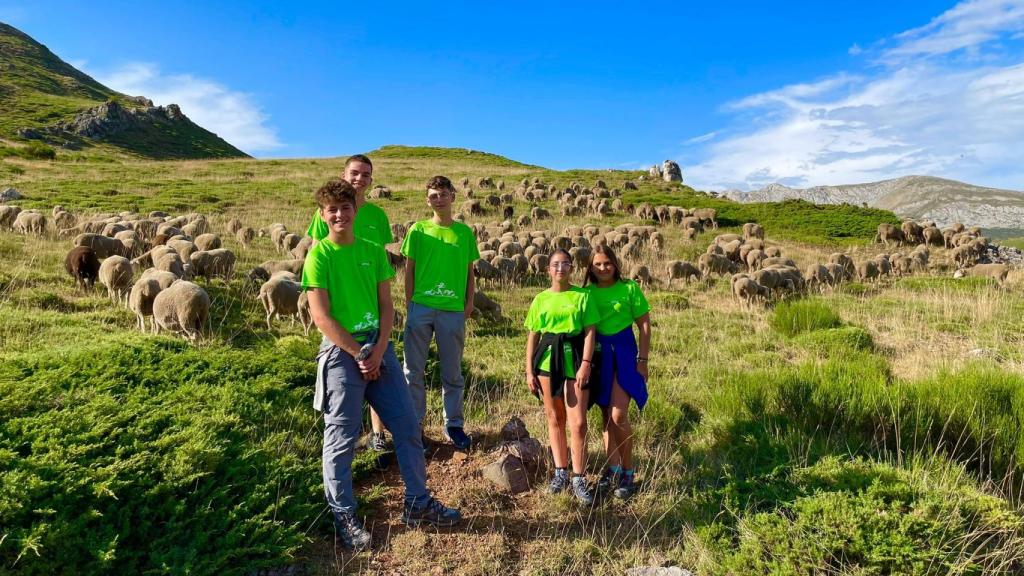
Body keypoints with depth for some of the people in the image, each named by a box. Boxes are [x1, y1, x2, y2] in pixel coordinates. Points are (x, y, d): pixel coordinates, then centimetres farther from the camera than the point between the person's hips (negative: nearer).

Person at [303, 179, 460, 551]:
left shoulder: (373, 251, 6)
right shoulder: (319, 255, -6)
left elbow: (386, 306, 5)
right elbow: (321, 316, -11)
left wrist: (378, 350, -8)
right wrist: (358, 354, -13)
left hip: (379, 348, 5)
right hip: (341, 352, -5)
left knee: (407, 425, 8)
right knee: (341, 437, 4)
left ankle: (418, 503, 24)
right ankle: (343, 516, 22)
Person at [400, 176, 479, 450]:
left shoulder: (465, 232, 7)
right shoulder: (418, 230, 4)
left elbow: (469, 271, 11)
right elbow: (409, 269, 5)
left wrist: (469, 302, 4)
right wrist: (409, 303, 0)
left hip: (453, 310, 1)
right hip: (421, 307, 0)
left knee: (452, 372, 10)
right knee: (413, 370, 6)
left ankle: (453, 424, 25)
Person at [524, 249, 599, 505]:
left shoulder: (582, 295, 1)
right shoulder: (540, 299, 8)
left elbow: (590, 332, -2)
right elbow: (532, 337, 9)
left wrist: (586, 364, -12)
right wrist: (529, 371, 4)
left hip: (574, 357, -2)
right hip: (547, 357, 3)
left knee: (578, 422, -5)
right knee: (554, 418, 11)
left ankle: (579, 479, 7)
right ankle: (560, 472, 24)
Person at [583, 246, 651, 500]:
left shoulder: (629, 288, -4)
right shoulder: (587, 292, 4)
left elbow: (644, 325, -2)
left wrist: (642, 360, -5)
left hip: (623, 352, -3)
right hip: (597, 354, 3)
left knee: (618, 416, -10)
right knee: (606, 416, 10)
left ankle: (628, 473, 9)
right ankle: (612, 470, 22)